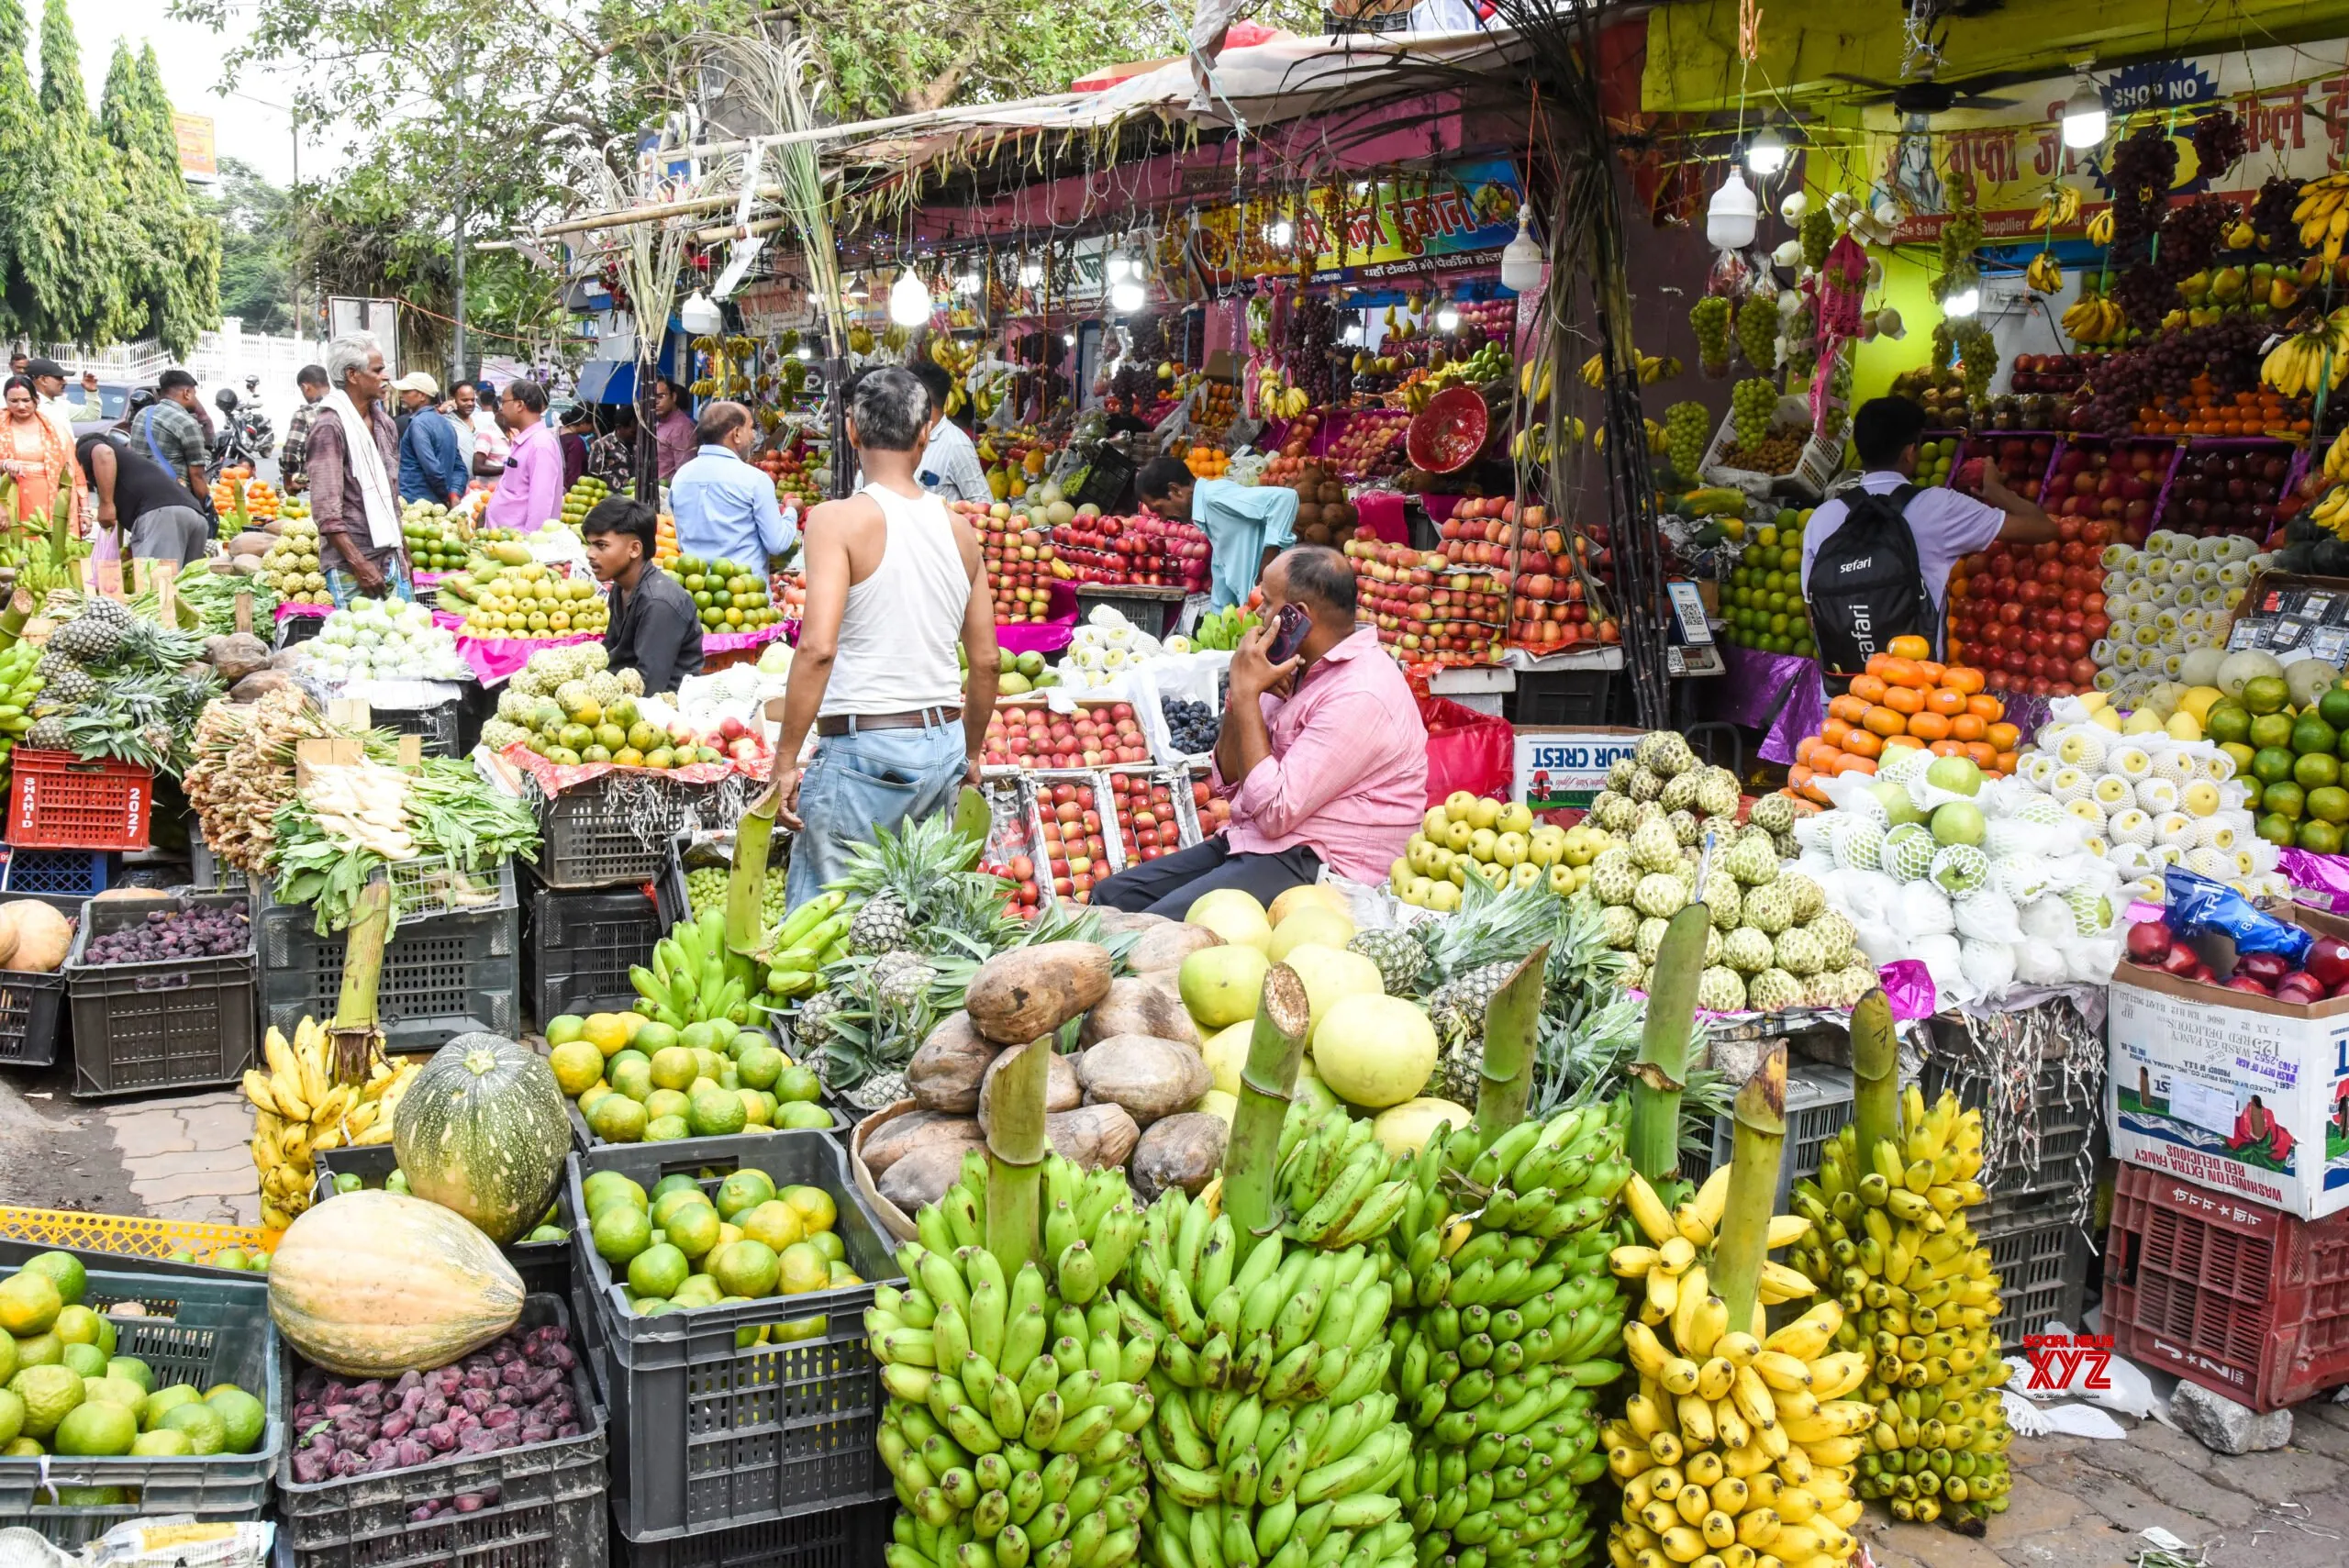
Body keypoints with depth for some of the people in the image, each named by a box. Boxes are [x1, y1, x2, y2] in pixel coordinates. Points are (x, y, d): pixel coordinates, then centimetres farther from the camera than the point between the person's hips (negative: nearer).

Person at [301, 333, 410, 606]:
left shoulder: (384, 423, 13)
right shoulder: (331, 427, -9)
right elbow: (326, 510, -15)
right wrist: (360, 565, -19)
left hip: (391, 559, 7)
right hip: (350, 565, -7)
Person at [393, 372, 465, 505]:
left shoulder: (418, 423, -12)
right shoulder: (446, 423, 15)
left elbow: (432, 468, -20)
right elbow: (459, 467, 14)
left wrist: (447, 496, -8)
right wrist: (454, 494, 0)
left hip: (414, 503, -9)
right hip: (439, 504, 9)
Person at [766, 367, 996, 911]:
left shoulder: (838, 520, -9)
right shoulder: (959, 529, 8)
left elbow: (818, 647, -19)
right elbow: (986, 661, 12)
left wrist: (786, 760, -14)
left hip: (864, 747, -6)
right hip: (943, 743, 6)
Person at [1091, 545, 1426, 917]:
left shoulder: (1361, 694, -18)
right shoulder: (1300, 669, 11)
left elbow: (1274, 812, -22)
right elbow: (1228, 782, 15)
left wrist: (1247, 695, -16)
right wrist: (1241, 695, -2)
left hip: (1316, 867, -10)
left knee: (1158, 927, -28)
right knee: (1110, 897, 0)